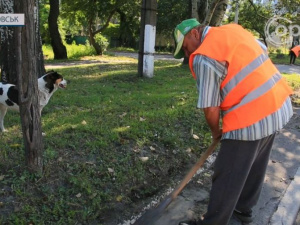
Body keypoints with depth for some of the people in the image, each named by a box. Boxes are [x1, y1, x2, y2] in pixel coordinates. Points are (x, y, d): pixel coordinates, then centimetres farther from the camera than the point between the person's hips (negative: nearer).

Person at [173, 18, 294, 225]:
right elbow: (263, 52, 24)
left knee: (227, 178, 4)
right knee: (255, 166, 23)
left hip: (251, 119, -9)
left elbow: (210, 109, -15)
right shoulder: (234, 29, 11)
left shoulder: (203, 57, -15)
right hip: (279, 105, 10)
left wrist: (215, 132, 5)